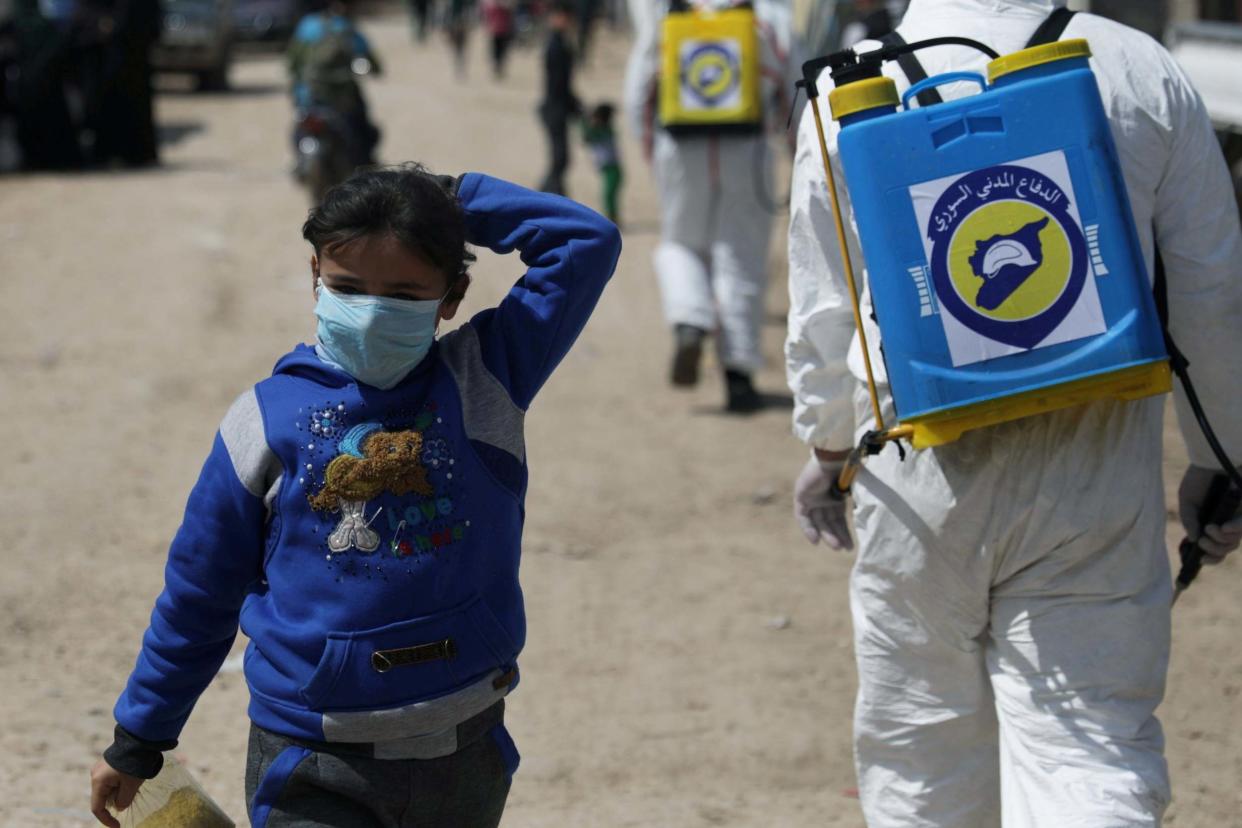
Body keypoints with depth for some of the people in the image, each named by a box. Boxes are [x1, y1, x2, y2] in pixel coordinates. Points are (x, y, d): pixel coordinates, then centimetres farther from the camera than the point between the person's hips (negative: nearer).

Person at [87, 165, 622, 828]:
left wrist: (458, 199, -1)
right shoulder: (269, 420, -3)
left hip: (464, 759, 2)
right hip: (313, 771, -2)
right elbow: (198, 593, 7)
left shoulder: (484, 379, 0)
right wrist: (137, 741, 13)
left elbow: (588, 241, -2)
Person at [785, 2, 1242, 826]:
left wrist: (826, 447, 21)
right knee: (1094, 742, -1)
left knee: (919, 749, 15)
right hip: (1099, 465, 0)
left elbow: (823, 309, 6)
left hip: (922, 470, 1)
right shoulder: (1144, 72, -2)